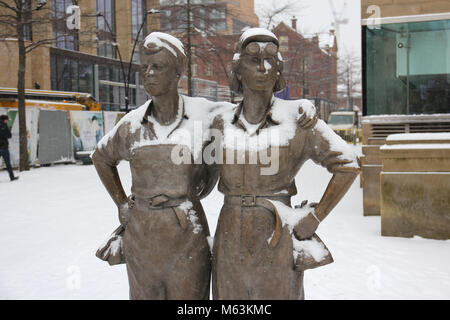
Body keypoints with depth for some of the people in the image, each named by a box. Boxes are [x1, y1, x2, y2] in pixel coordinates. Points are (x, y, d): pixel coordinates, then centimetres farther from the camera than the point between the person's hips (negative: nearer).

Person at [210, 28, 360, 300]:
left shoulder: (297, 120, -7)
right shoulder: (222, 124, 3)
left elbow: (348, 165, -4)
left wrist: (315, 218, -5)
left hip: (276, 245, -3)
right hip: (230, 245, 3)